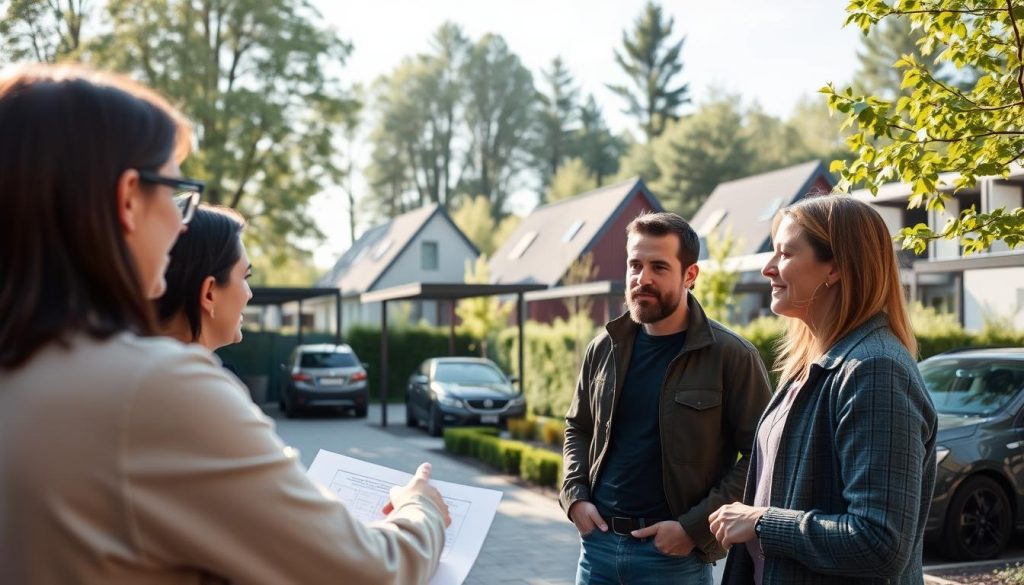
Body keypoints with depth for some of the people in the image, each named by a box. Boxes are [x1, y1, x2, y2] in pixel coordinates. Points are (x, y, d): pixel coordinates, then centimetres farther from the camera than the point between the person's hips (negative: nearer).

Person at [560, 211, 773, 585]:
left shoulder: (732, 356, -9)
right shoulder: (604, 348, 5)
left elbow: (761, 456, -10)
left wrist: (695, 527, -15)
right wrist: (574, 497, 2)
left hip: (675, 551, -4)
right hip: (598, 541, 4)